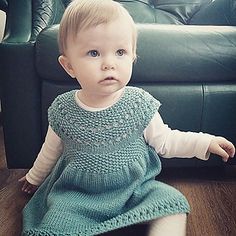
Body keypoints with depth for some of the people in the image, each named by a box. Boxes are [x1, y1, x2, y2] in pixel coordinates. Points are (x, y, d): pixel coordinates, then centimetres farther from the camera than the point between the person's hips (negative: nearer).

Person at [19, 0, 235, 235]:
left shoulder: (141, 103, -10)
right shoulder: (62, 110, -9)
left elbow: (164, 142, 5)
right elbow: (51, 151, 11)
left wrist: (205, 142, -5)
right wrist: (35, 177, 27)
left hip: (136, 188, 1)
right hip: (77, 195, 0)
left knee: (172, 202, -20)